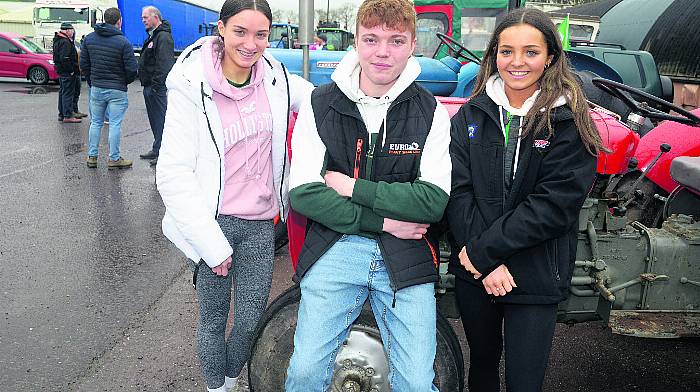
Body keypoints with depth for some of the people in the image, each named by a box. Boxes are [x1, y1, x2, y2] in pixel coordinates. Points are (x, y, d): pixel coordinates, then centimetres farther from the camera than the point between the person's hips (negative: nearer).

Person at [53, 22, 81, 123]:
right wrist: (71, 70, -19)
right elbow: (65, 59, -25)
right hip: (67, 73, -11)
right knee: (68, 93, -7)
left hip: (61, 71, 11)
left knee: (63, 92, 16)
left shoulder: (58, 40, 16)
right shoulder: (65, 42, -18)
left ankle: (62, 114, 23)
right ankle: (68, 116, -6)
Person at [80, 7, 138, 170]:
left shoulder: (89, 39, 4)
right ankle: (114, 159, 8)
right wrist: (125, 81, 6)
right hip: (117, 90, -5)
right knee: (115, 125, 2)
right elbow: (132, 69, -13)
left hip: (96, 88, 5)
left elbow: (83, 64, 8)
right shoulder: (123, 42, -13)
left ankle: (92, 156, 20)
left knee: (95, 123, 15)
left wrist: (92, 81, 19)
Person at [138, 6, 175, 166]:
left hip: (157, 87, -11)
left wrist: (156, 85, -26)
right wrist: (148, 85, 20)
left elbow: (164, 64, -23)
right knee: (154, 119, 16)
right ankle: (157, 149, 26)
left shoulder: (163, 37, -14)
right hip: (150, 86, 11)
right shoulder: (153, 35, 20)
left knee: (160, 118, -7)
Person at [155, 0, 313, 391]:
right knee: (214, 320, 12)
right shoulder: (192, 86, -11)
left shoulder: (276, 77, 0)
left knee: (250, 321, 10)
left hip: (261, 223, 3)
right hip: (215, 223, -3)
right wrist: (211, 243, -15)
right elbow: (173, 173, -12)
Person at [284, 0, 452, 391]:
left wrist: (351, 186, -13)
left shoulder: (431, 112, -1)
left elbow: (434, 201, -10)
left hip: (406, 259, 0)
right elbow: (303, 194, -7)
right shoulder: (320, 105, 0)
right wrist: (384, 221, -12)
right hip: (334, 251, 0)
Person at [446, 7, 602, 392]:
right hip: (473, 273, 3)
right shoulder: (471, 115, 0)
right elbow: (457, 191, -7)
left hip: (536, 277, -2)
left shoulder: (569, 122, -8)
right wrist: (487, 261, -17)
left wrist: (483, 250, -18)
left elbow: (555, 205, -15)